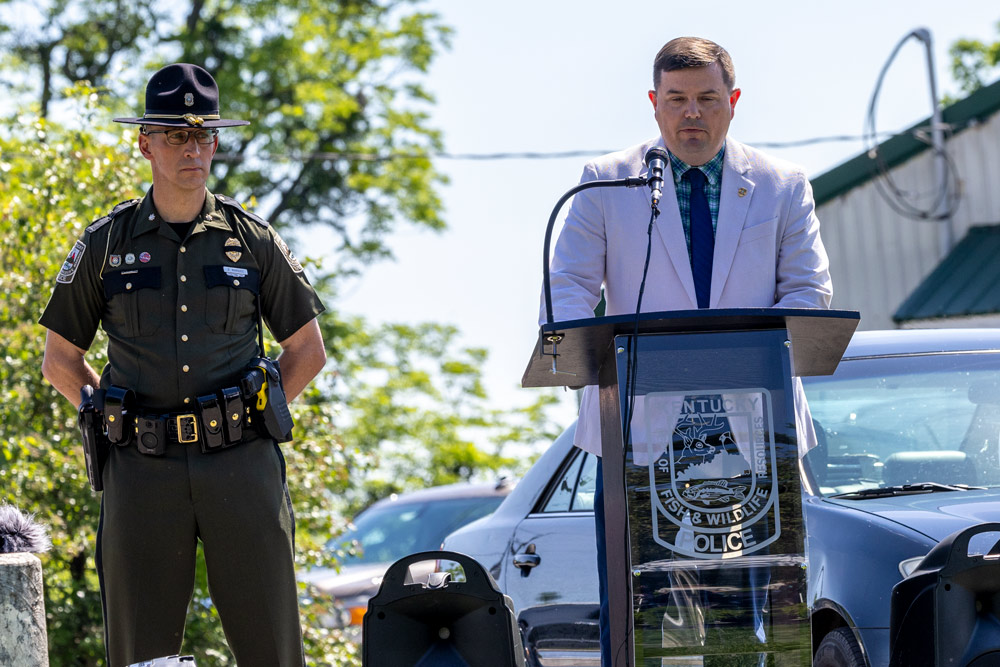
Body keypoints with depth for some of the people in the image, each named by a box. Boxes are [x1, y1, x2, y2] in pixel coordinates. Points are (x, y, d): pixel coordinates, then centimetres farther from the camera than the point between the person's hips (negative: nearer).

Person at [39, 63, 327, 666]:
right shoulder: (106, 244, 7)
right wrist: (114, 417, 4)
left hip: (242, 465, 0)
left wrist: (254, 413, 5)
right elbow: (60, 358, 16)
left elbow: (308, 350, 16)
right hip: (143, 470, 0)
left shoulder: (254, 241, 7)